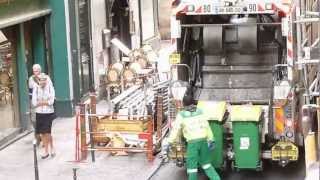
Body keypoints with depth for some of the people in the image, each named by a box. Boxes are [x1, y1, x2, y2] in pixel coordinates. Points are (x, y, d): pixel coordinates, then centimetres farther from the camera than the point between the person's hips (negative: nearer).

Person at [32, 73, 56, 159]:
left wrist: (40, 102, -8)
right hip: (39, 113, 3)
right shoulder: (36, 88, -1)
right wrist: (46, 102, -9)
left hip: (49, 113, -2)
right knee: (42, 133, 6)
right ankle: (46, 150, 18)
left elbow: (51, 101, -12)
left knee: (47, 132, -6)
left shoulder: (50, 87, -6)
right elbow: (34, 103, -6)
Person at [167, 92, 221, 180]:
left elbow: (175, 129, -9)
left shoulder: (181, 115, -8)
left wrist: (170, 142, -2)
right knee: (205, 162, 19)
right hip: (203, 141, 4)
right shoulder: (200, 111, 3)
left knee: (192, 165, 5)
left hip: (192, 143, -4)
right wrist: (211, 140, 9)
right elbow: (206, 126, 3)